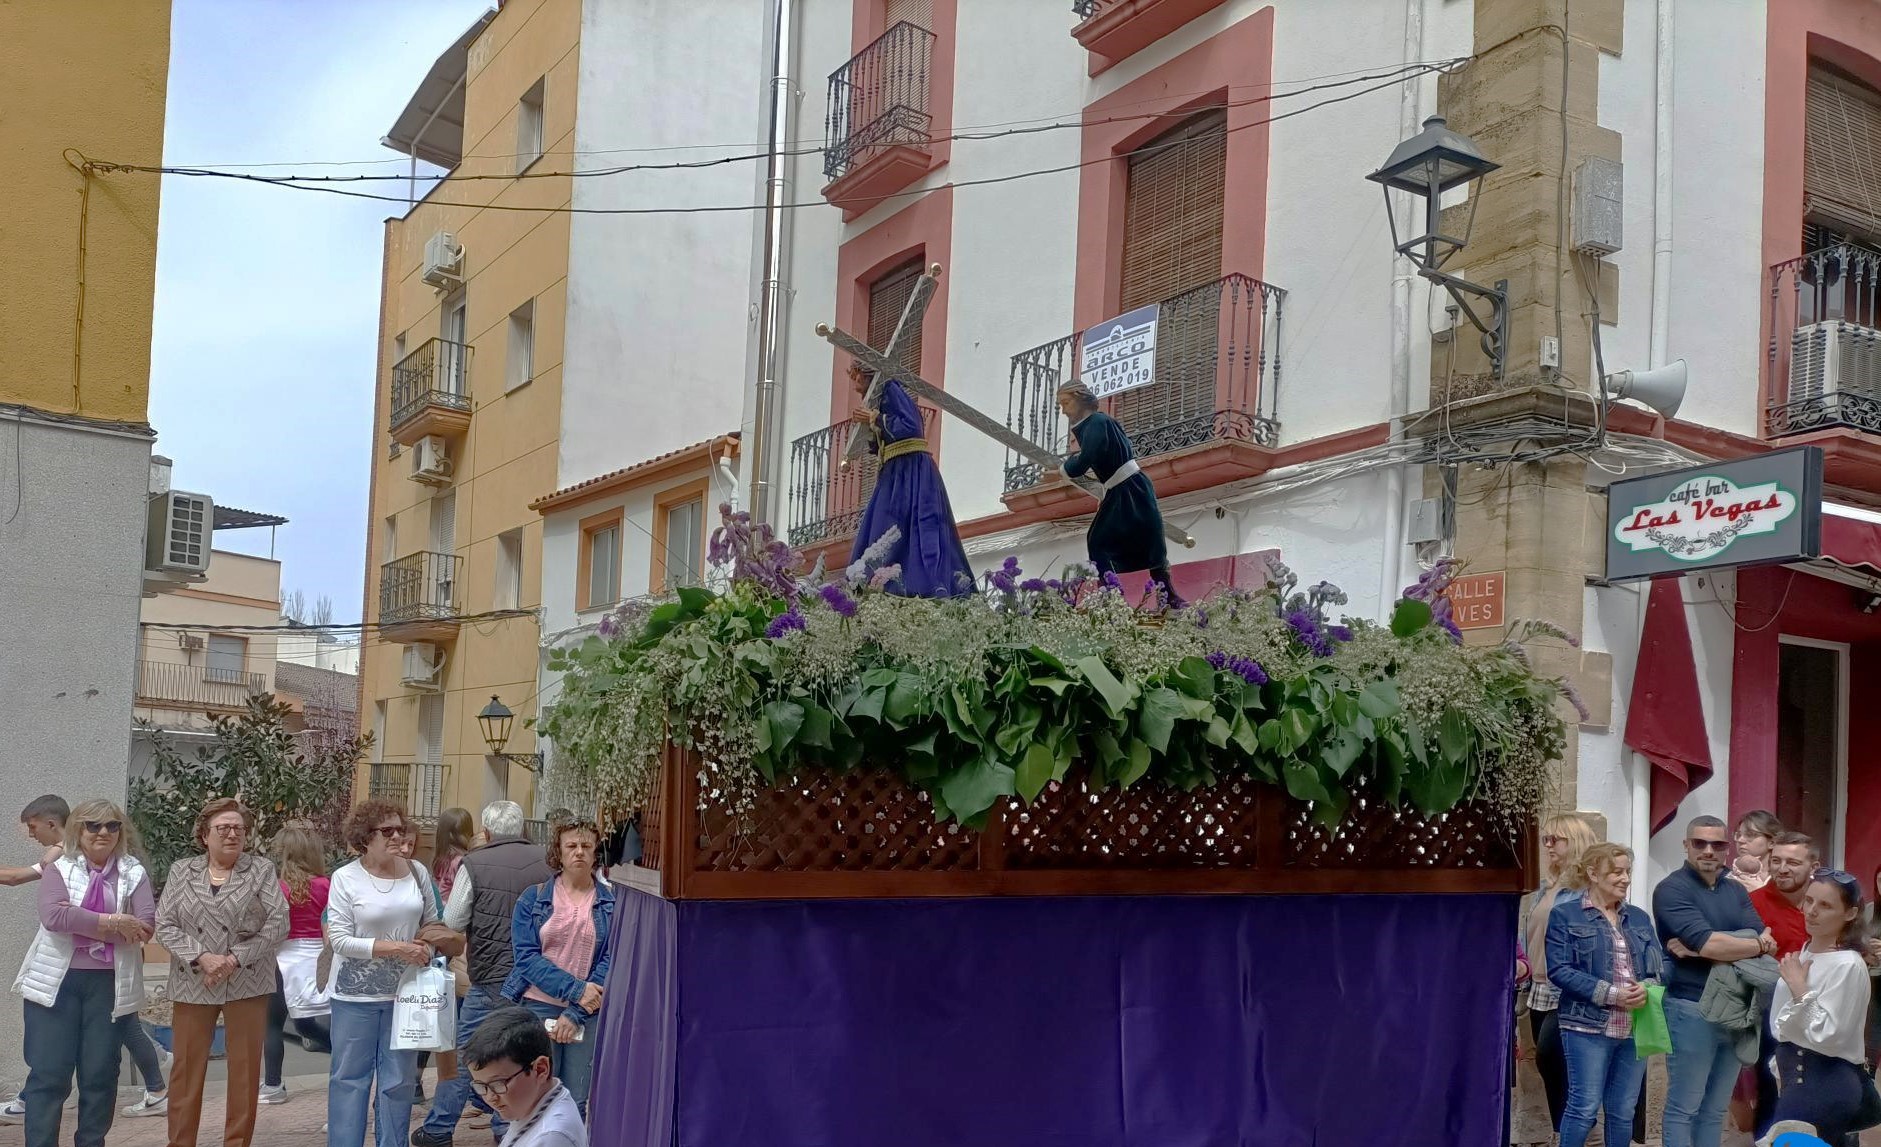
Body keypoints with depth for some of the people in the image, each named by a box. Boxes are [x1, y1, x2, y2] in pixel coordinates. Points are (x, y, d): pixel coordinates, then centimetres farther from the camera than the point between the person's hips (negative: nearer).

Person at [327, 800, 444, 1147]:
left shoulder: (417, 872, 1)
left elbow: (431, 923, 15)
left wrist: (426, 949, -5)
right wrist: (395, 948, -20)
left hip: (405, 992, 3)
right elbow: (340, 939, -14)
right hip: (357, 994, -3)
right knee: (350, 1078, 6)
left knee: (398, 1080, 9)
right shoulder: (345, 878, -9)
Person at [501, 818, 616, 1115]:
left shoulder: (612, 901, 3)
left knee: (578, 1106, 1)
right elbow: (526, 956, -4)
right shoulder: (533, 899, 5)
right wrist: (575, 989, -14)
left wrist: (575, 1013, -10)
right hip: (538, 1008, 0)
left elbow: (611, 960, -2)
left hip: (588, 1013, 0)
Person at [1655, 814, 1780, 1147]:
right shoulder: (1672, 889, -10)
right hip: (1692, 1010, -6)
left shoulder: (1736, 891, 11)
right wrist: (1759, 945, -7)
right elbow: (1710, 944, -22)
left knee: (1715, 1110, 13)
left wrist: (1698, 948, -19)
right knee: (1683, 1108, -1)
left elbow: (1764, 939, -5)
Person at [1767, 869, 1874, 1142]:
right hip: (1797, 1076, 9)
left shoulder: (1847, 966, -18)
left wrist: (1799, 988, -19)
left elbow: (1827, 1037, -23)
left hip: (1828, 1083, -9)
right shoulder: (1805, 952, 10)